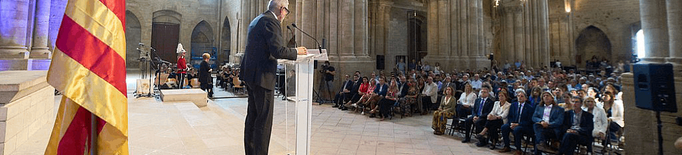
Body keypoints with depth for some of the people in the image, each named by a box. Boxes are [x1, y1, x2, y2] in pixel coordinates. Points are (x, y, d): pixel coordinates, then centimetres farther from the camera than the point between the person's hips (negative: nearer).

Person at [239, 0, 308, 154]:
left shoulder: (257, 20, 18)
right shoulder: (271, 21, -13)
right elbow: (278, 51, -21)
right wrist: (296, 51, -5)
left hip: (251, 73, 11)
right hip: (262, 76, -10)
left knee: (252, 115, 17)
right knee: (264, 119, -4)